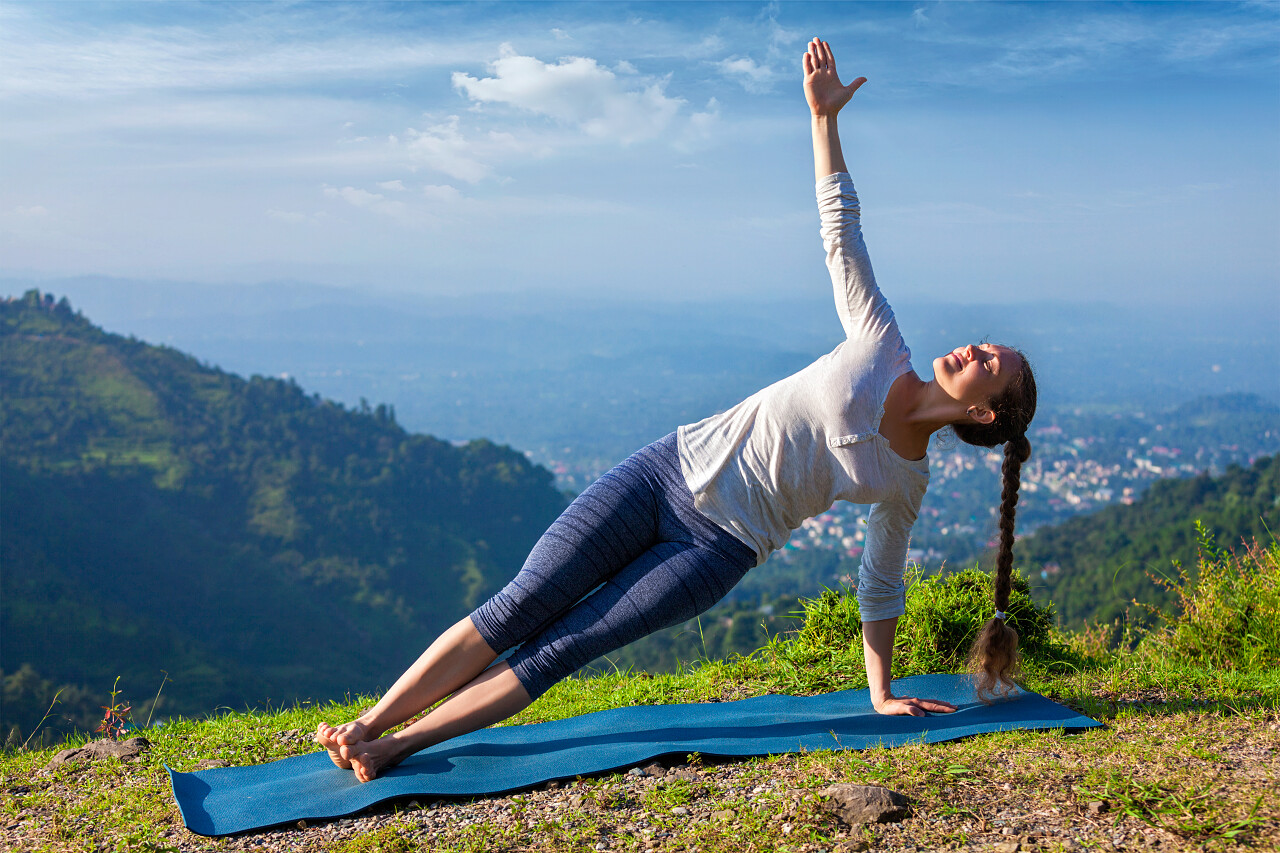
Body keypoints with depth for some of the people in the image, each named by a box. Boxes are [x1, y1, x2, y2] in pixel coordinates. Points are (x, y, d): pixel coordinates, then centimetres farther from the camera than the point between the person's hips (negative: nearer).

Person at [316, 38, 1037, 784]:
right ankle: (365, 724, -1)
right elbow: (841, 230, 2)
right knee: (518, 608, -7)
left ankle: (391, 749, -6)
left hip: (717, 548, -1)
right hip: (668, 473, 1)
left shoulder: (906, 482, 3)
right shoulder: (883, 348, 3)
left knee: (556, 652, -11)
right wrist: (825, 116, -4)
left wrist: (883, 693, 12)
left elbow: (882, 586, 13)